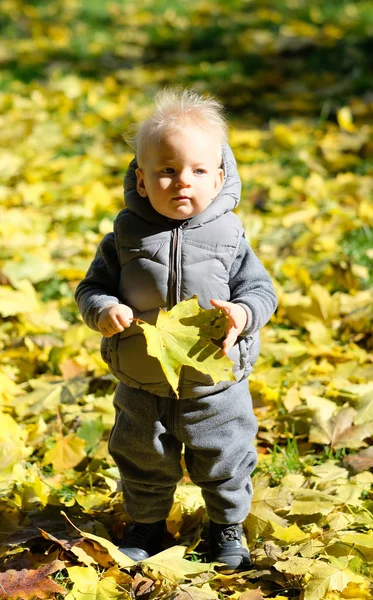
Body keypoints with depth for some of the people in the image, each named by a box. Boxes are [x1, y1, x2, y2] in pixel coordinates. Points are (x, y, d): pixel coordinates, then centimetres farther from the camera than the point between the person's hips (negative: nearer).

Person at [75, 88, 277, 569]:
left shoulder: (228, 237, -11)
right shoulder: (125, 238, -10)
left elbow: (260, 288, -6)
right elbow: (92, 286, -3)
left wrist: (242, 313, -27)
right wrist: (104, 311, -25)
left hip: (214, 386, -1)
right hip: (143, 387, 1)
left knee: (223, 460, 17)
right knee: (144, 461, 19)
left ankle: (228, 527, 41)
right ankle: (145, 525, 43)